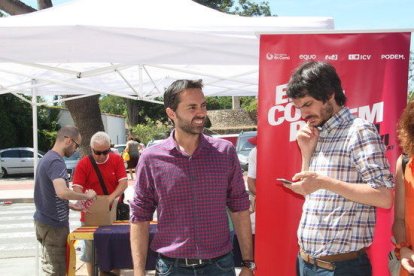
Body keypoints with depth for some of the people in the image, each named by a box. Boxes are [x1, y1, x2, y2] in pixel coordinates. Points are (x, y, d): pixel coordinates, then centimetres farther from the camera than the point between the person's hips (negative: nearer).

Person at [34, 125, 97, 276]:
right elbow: (62, 192, -36)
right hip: (54, 224, -10)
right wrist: (86, 196, -21)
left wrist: (71, 205, 12)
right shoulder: (56, 161, -20)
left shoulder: (46, 158, 11)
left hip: (44, 220, 10)